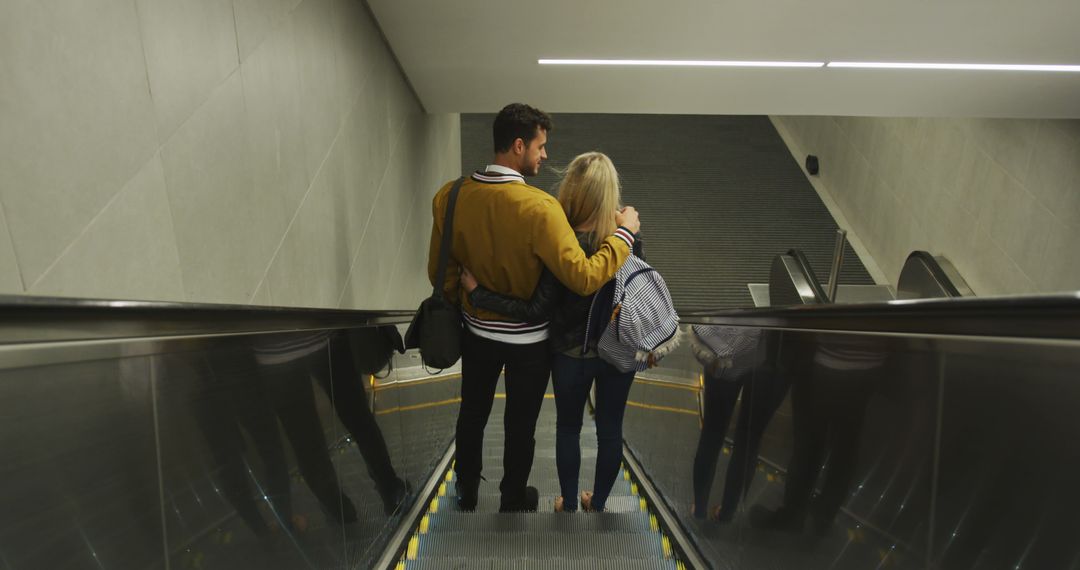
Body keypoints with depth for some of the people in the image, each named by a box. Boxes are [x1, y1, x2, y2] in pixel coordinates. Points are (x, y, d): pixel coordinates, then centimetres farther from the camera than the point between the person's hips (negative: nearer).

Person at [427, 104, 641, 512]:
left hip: (477, 332, 4)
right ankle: (513, 500, 43)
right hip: (528, 340, -4)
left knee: (472, 413, 26)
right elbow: (583, 278, -30)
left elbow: (439, 271, -3)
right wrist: (624, 233, -17)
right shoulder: (539, 207, -28)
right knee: (520, 425, 19)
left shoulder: (450, 196, -12)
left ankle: (467, 491, 48)